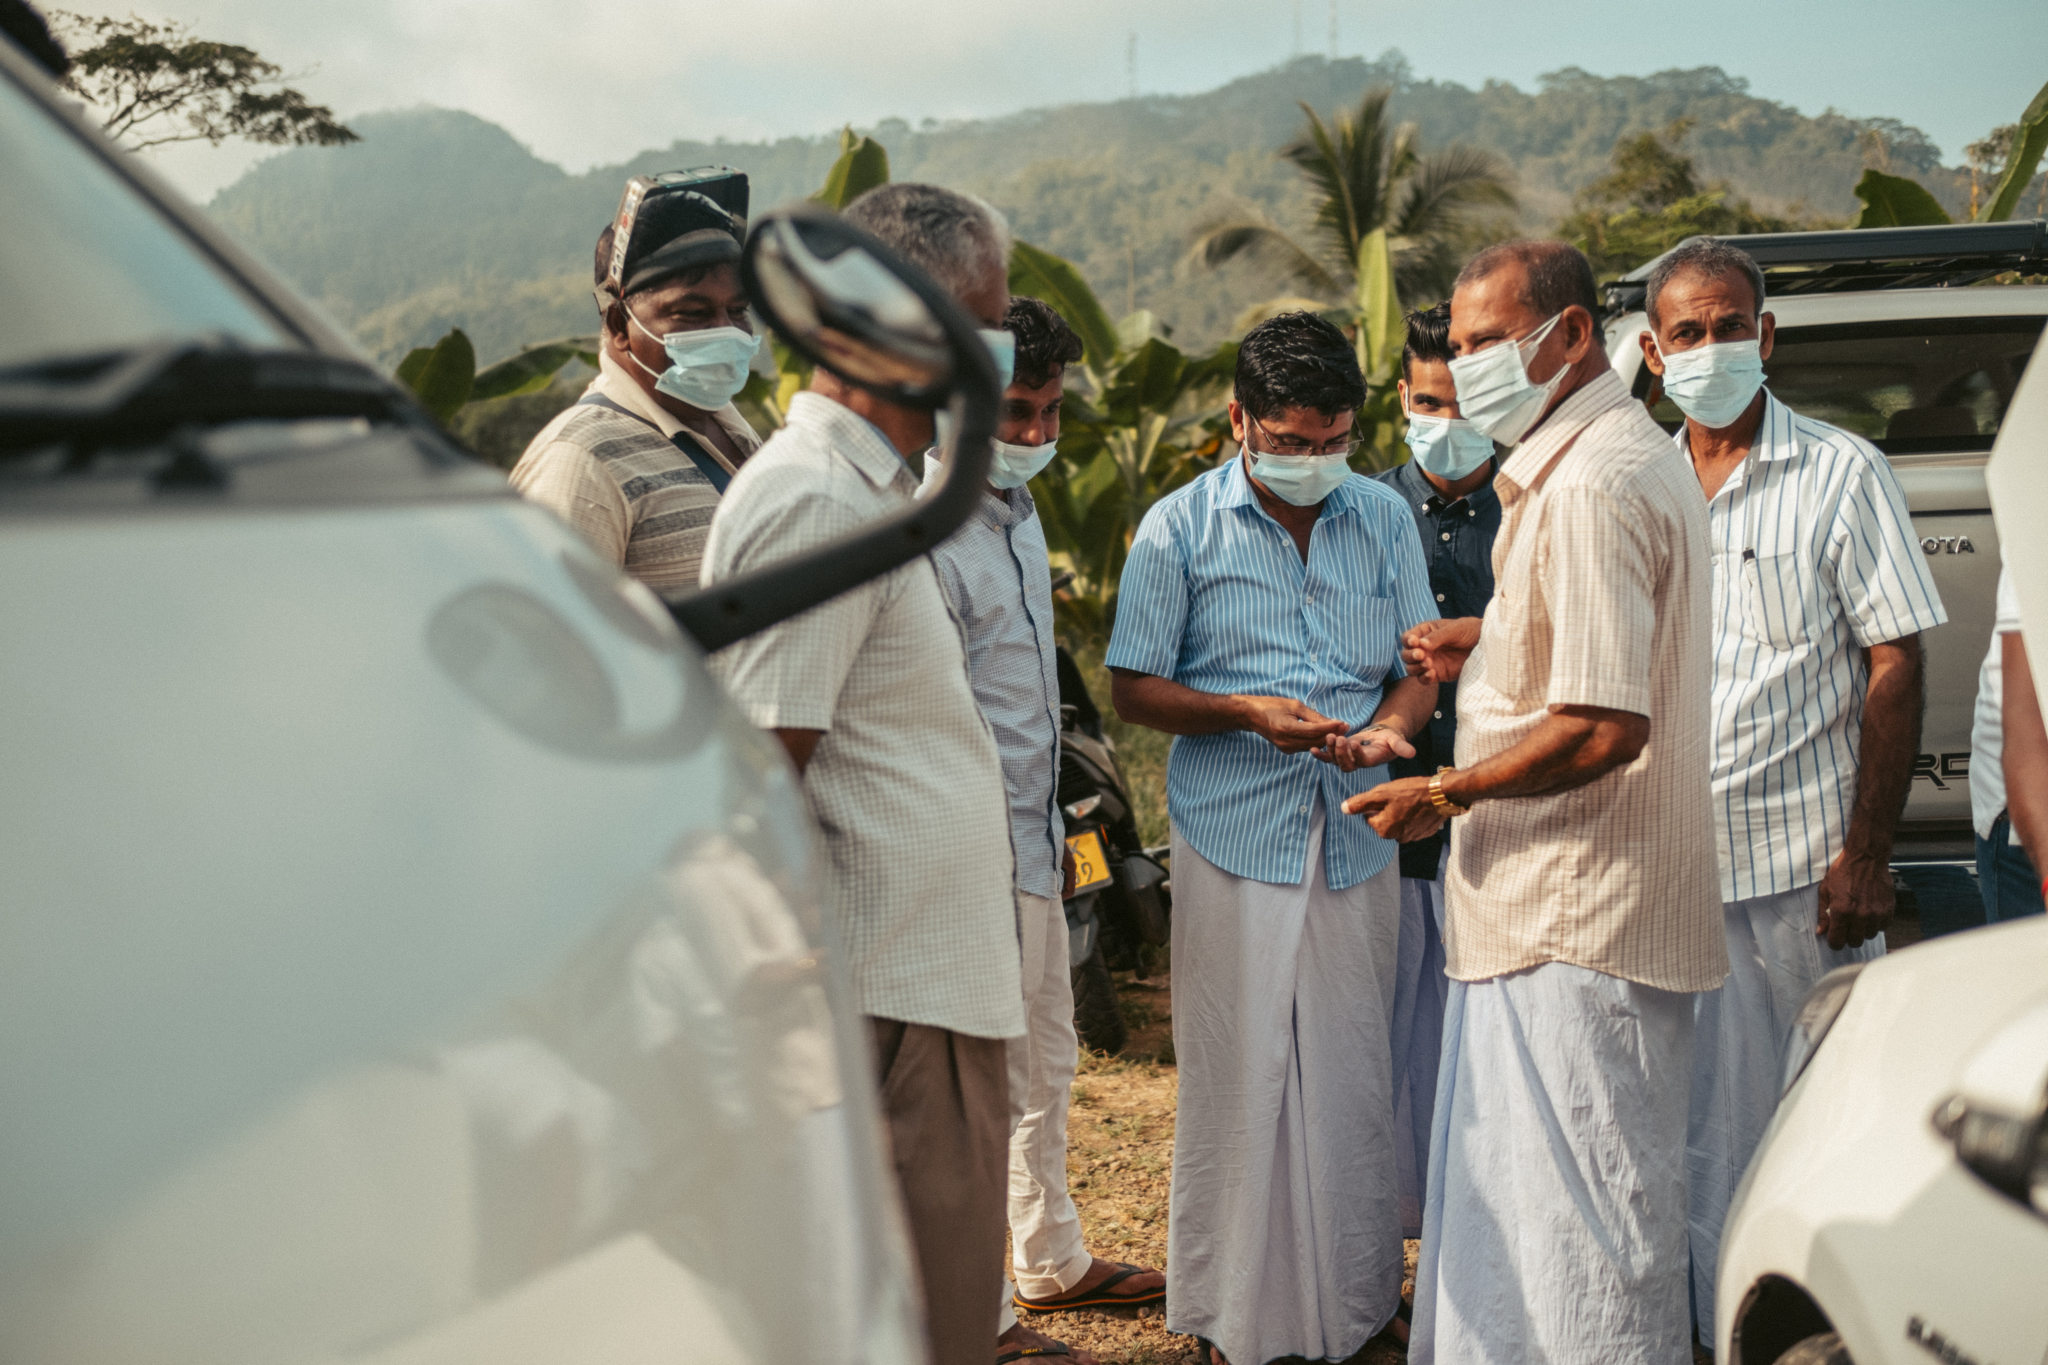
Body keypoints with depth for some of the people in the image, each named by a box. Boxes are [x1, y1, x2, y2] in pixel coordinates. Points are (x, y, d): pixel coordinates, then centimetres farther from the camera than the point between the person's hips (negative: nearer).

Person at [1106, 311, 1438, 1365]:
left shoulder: (1384, 517, 8)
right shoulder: (1179, 528, -1)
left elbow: (1420, 665, 13)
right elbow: (1132, 688, 0)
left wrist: (1389, 726, -10)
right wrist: (1250, 712, -15)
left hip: (1356, 840, 3)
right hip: (1235, 842, -3)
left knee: (1354, 1076, 6)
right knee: (1239, 1080, 1)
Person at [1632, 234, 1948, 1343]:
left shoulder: (1841, 474, -1)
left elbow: (1895, 669, -5)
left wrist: (1866, 854, -12)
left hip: (1805, 854, -3)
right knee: (1704, 1126, 8)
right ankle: (1722, 1325, 19)